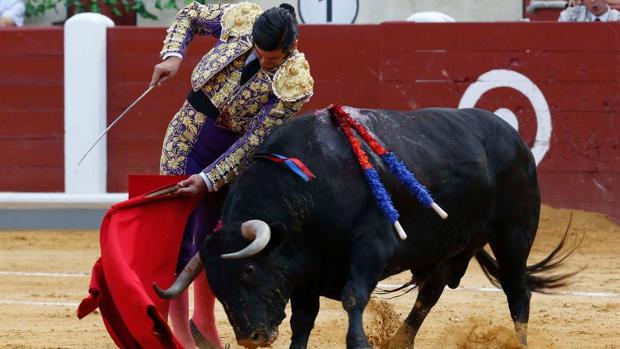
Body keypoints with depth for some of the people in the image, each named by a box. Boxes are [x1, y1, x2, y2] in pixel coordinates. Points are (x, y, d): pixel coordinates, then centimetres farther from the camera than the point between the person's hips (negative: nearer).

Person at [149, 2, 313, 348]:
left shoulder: (295, 84, -25)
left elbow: (255, 141, -24)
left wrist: (209, 179, -29)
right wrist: (173, 56, -12)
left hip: (233, 155, -1)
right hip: (187, 140, 1)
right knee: (179, 236, -5)